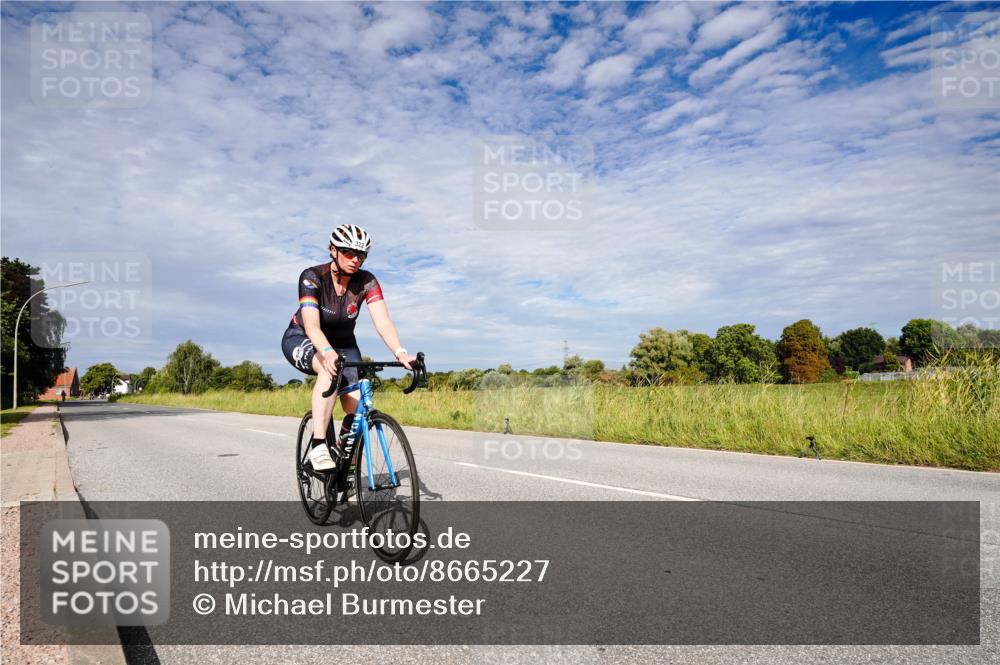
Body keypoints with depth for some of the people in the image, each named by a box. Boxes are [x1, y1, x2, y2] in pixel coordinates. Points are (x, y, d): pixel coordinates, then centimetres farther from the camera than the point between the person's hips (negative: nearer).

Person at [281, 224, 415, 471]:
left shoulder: (366, 282, -19)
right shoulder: (312, 277, -27)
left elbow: (383, 322, -31)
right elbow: (311, 325, -39)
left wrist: (400, 353, -49)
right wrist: (328, 352, -59)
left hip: (342, 342, 3)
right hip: (301, 339, -3)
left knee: (357, 408, -18)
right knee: (330, 368, -39)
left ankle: (341, 451, 14)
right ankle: (318, 446, -35)